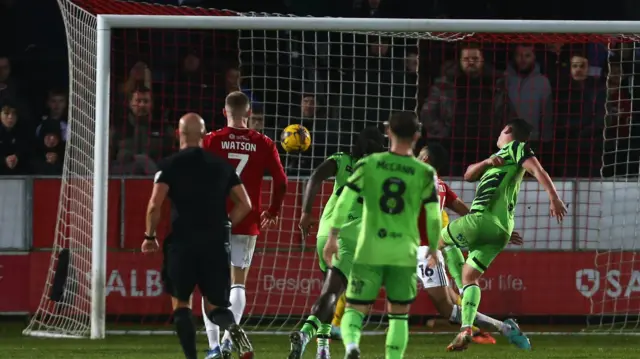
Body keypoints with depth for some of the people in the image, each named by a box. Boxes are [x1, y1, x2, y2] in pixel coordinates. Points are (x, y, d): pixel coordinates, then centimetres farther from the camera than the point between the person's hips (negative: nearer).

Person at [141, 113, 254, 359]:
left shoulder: (170, 165, -2)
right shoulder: (222, 166, 10)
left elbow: (155, 205, -10)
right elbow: (245, 204, 8)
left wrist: (150, 236, 4)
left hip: (182, 243, -3)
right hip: (216, 244, 3)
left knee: (180, 302, 12)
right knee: (215, 305, 10)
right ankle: (233, 328, -24)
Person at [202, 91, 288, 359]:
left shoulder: (211, 141, -4)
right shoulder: (263, 144, 0)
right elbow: (281, 181, -2)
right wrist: (273, 212, 12)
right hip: (247, 224, 1)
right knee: (238, 283, 9)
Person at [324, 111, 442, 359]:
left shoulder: (369, 164, 1)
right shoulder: (425, 173, 1)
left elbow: (344, 201, -5)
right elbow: (433, 215, 1)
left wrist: (333, 236, 0)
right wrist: (433, 248, 15)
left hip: (370, 250, 0)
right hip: (404, 253, 0)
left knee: (355, 308, 6)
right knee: (399, 314, 12)